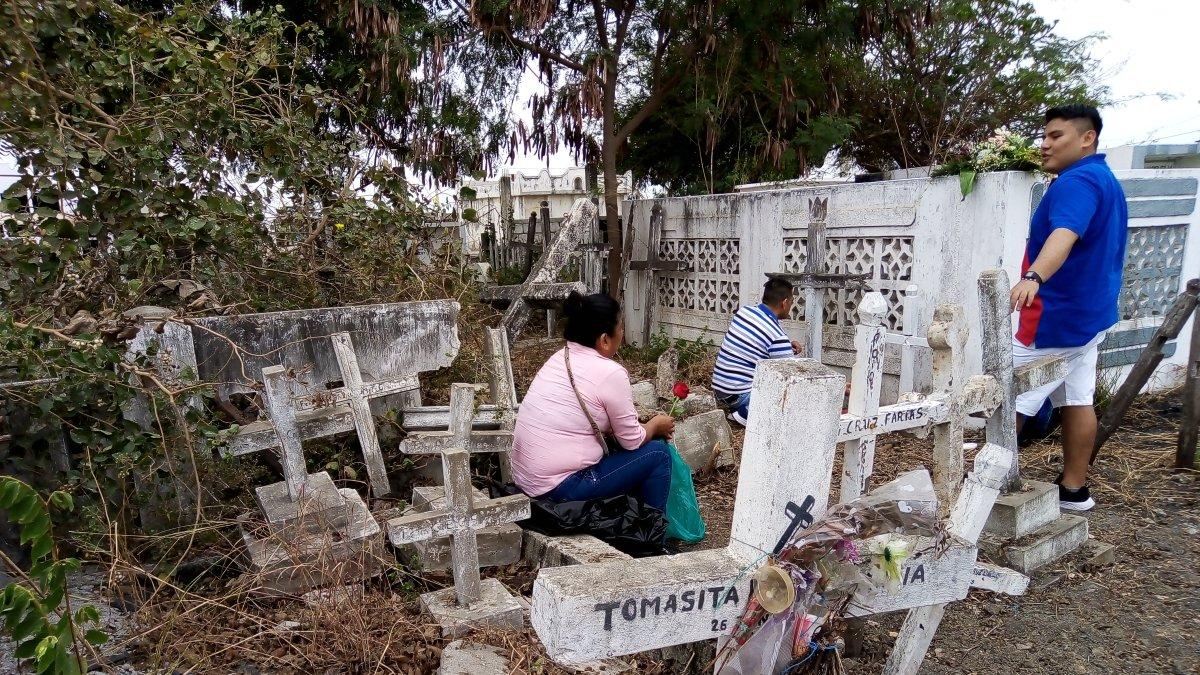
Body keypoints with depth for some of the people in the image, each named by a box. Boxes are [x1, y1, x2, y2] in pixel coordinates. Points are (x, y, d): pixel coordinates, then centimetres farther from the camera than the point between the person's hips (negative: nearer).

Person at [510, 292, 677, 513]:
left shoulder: (560, 358, 7)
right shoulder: (610, 374, -17)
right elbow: (632, 441, -6)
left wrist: (648, 427, 16)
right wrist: (656, 424, 13)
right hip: (561, 488, -8)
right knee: (658, 453, 3)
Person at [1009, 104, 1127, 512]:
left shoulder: (1077, 181, -18)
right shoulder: (1107, 181, 17)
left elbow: (1065, 234, -38)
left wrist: (1033, 278, -53)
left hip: (1055, 316, -10)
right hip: (1089, 314, 10)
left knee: (1008, 401, -3)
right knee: (1078, 401, 11)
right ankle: (1074, 489, 17)